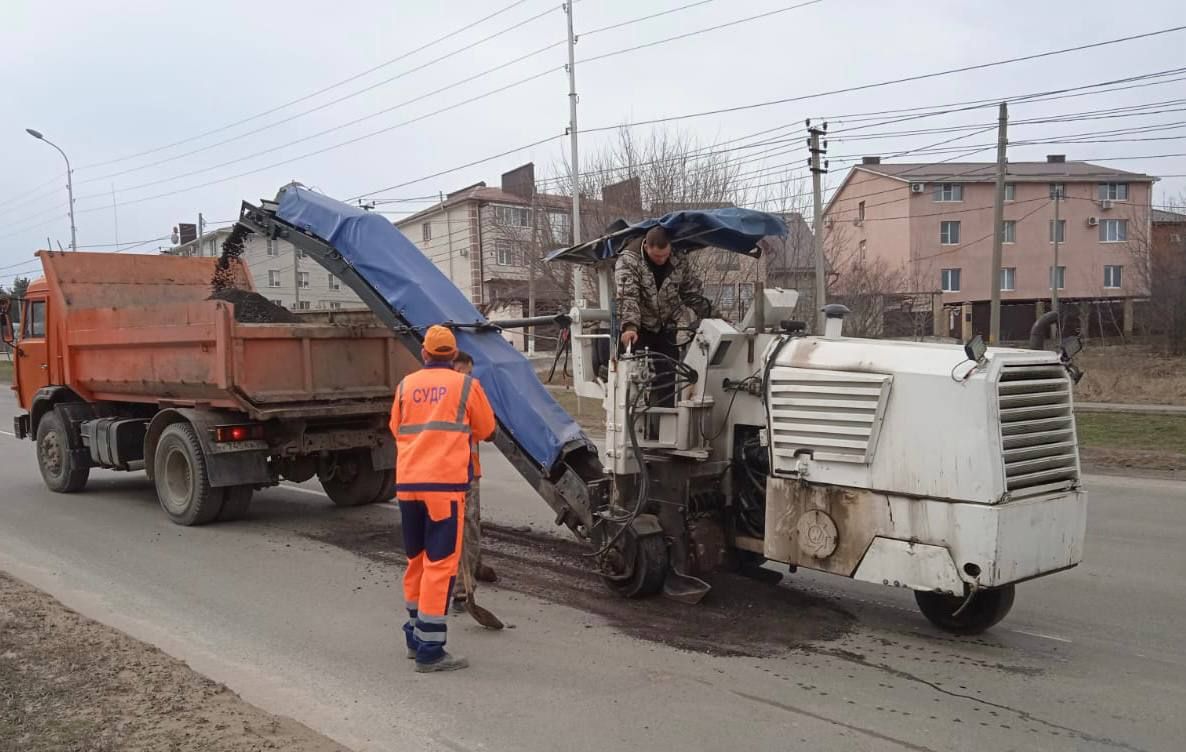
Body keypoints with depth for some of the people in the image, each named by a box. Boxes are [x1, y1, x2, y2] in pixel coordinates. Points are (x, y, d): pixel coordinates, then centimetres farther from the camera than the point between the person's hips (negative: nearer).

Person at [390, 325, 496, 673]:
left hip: (407, 482, 5)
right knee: (440, 564, -3)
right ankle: (430, 651, -4)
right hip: (445, 482, -5)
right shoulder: (466, 385, 1)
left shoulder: (406, 385, 11)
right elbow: (486, 430, 12)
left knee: (416, 560, 17)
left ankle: (415, 637, 30)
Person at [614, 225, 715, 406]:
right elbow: (627, 296, -27)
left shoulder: (679, 265, -1)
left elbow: (695, 294, 9)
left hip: (666, 331, 4)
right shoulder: (628, 261, -14)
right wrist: (629, 326, -40)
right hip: (637, 330, -3)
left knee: (669, 377, 0)